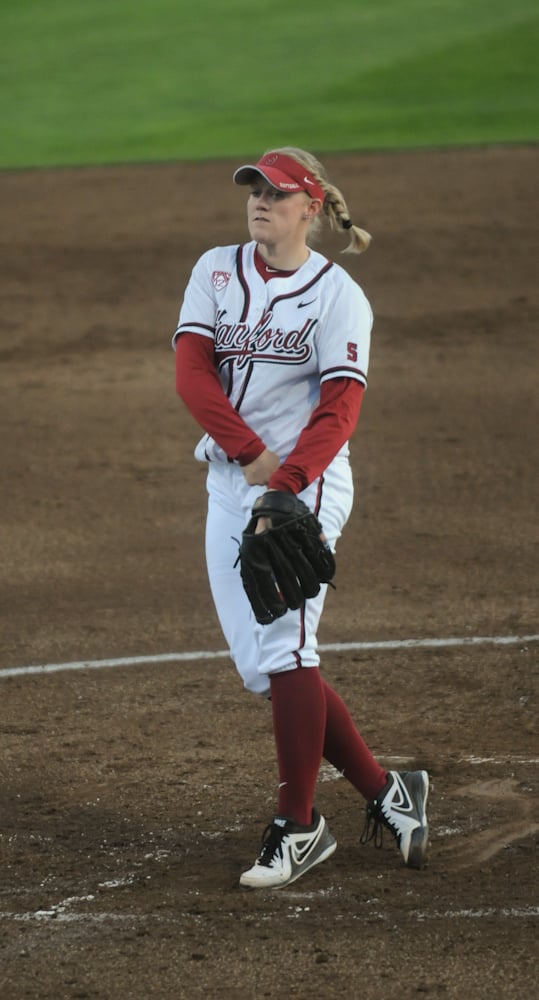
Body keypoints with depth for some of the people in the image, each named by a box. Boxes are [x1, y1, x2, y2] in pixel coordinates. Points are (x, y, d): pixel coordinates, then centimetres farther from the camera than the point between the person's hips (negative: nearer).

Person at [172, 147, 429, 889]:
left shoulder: (339, 296, -4)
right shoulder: (216, 271, 9)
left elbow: (338, 411, -13)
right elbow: (191, 370, -2)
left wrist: (283, 489, -27)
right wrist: (250, 452, -15)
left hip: (307, 483, -5)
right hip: (229, 482, 5)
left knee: (284, 647, -16)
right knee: (258, 665, 2)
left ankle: (298, 827, -11)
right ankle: (383, 792, 13)